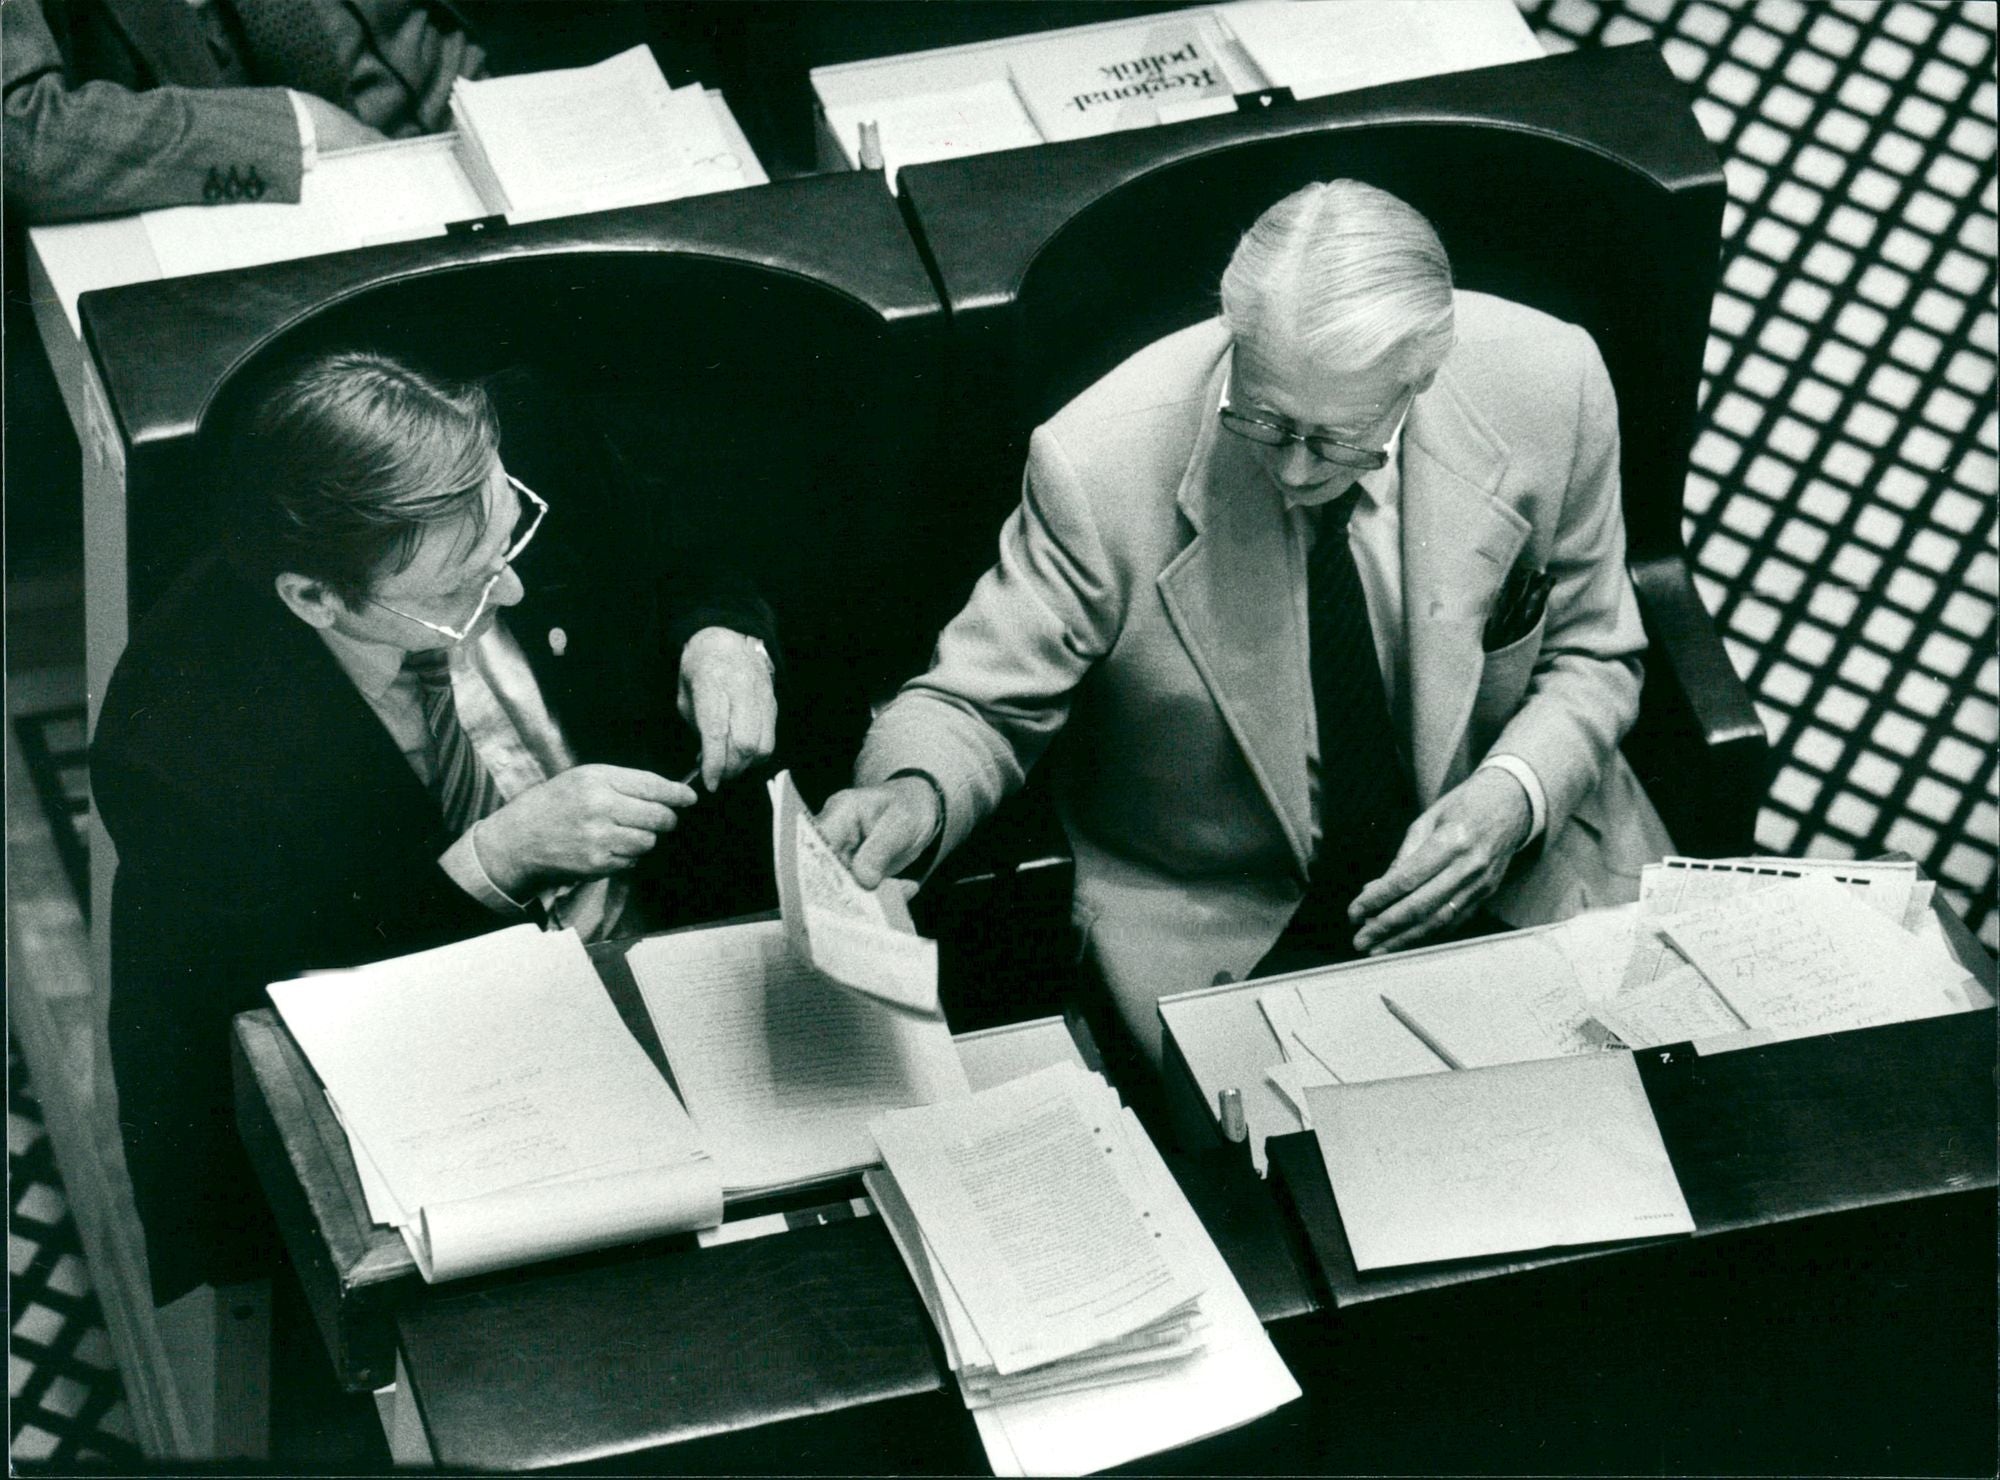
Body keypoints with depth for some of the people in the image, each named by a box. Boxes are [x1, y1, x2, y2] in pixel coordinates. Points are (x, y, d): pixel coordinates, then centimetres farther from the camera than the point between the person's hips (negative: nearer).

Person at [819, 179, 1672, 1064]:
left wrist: (1516, 795, -18)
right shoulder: (1103, 464, -23)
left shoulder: (1546, 389, -15)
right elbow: (980, 707, -9)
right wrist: (914, 797, -33)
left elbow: (1590, 657, 2)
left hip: (1509, 881, 3)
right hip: (1232, 937, -2)